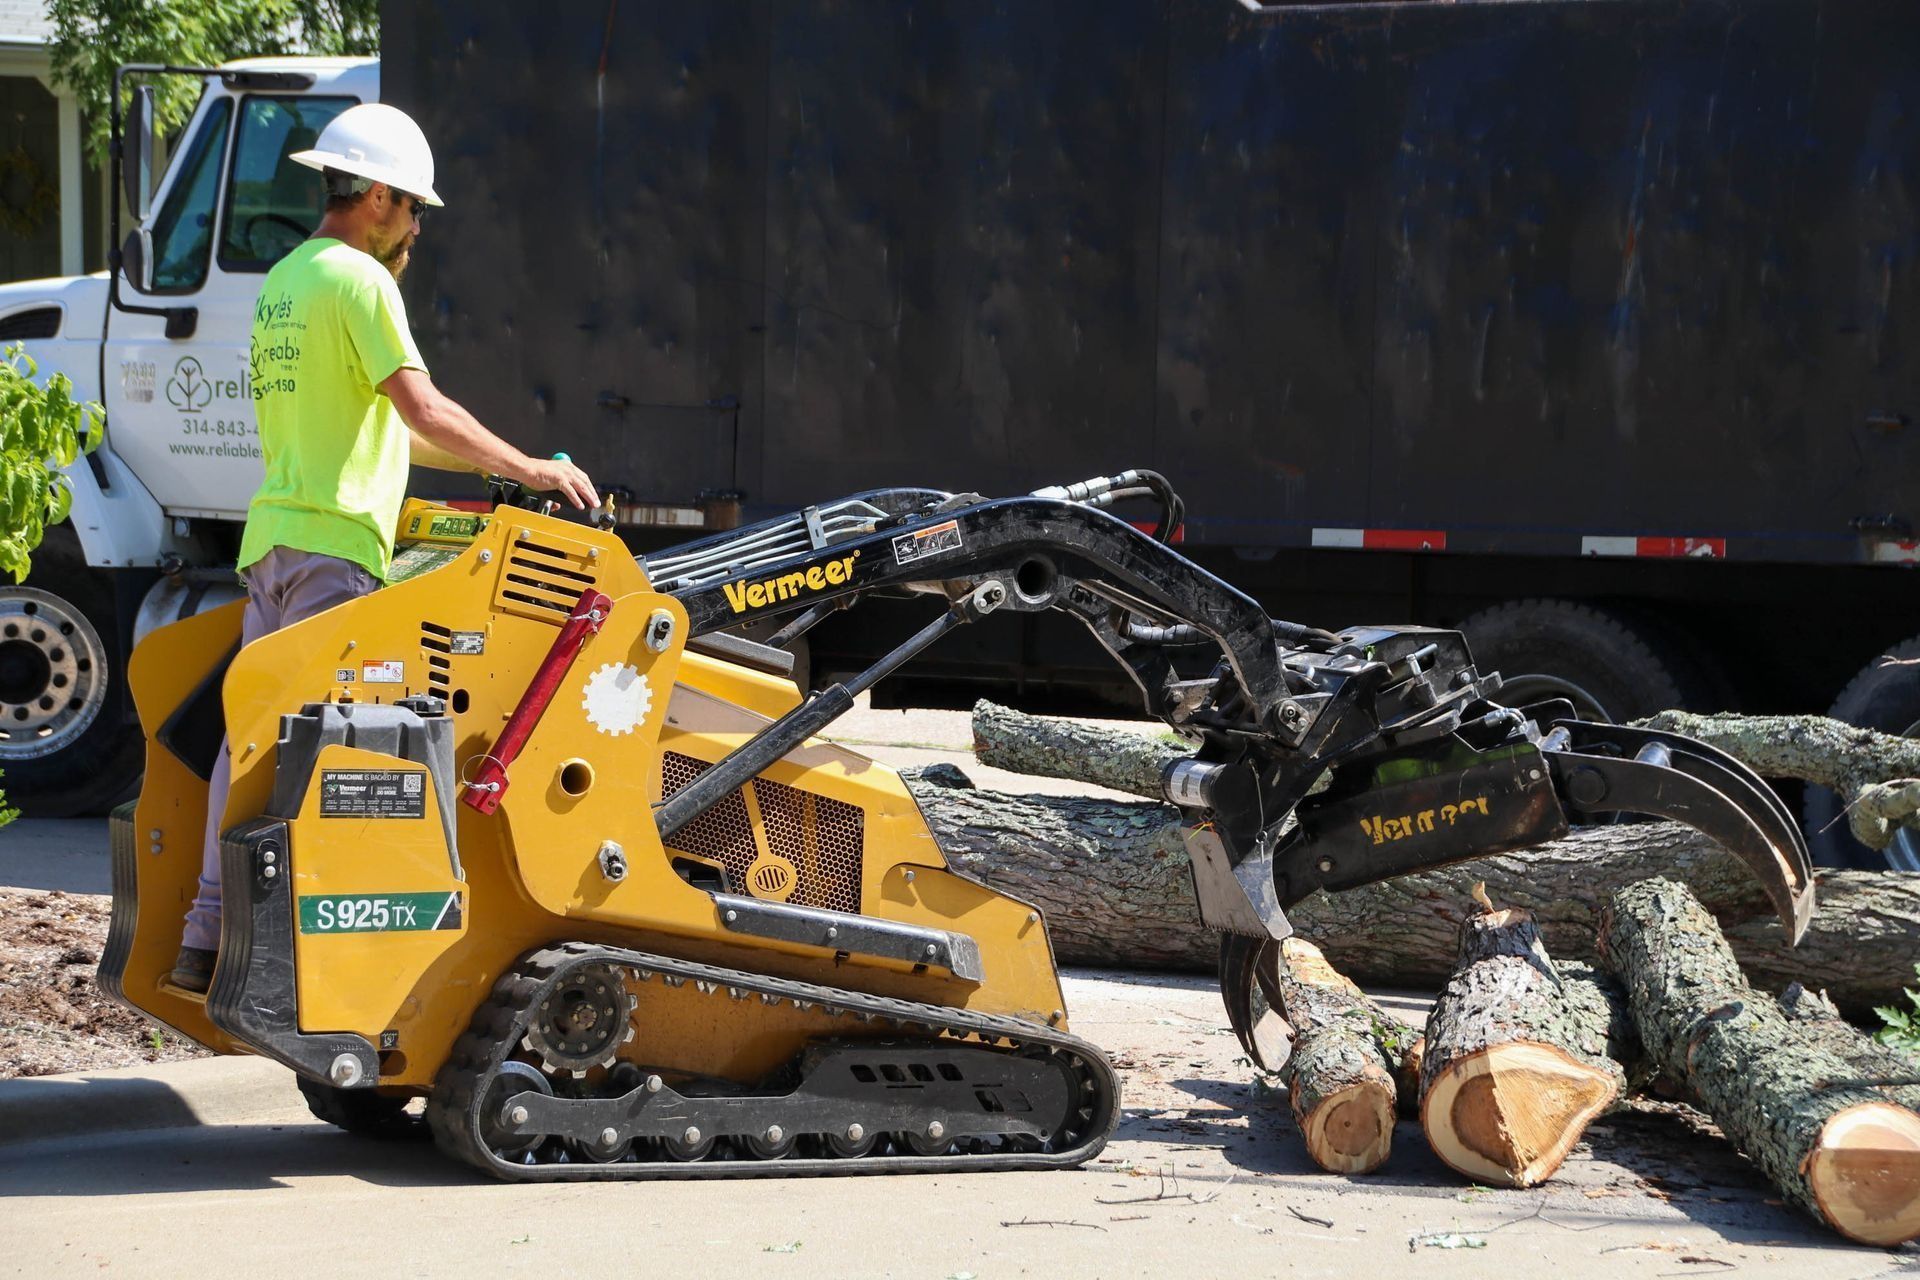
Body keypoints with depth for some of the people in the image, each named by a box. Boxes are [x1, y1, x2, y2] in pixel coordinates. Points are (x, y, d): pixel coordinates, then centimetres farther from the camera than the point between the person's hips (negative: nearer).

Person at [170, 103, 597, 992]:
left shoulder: (281, 282, 22)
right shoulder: (360, 279, -8)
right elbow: (422, 408, -17)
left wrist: (488, 465, 26)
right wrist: (526, 467, -9)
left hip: (270, 535, 9)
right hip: (334, 541, -9)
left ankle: (208, 936, 10)